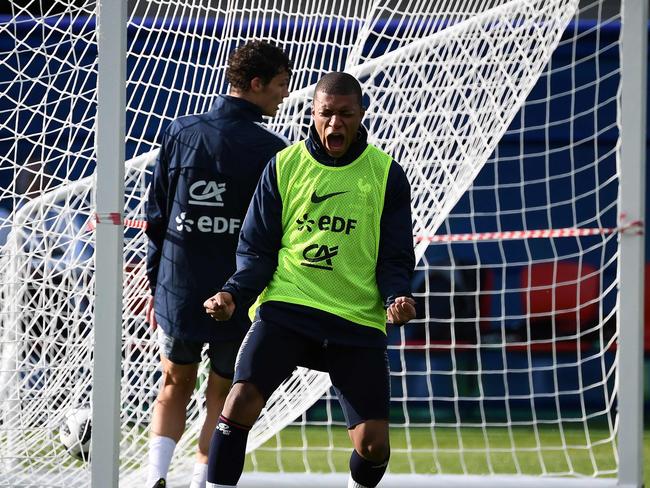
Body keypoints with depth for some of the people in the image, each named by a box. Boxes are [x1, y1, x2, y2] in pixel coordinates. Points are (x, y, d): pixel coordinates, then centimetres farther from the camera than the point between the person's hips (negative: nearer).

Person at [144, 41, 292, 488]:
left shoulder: (181, 133, 0)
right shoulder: (272, 151, -10)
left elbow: (157, 218, 5)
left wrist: (155, 284, 14)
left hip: (178, 293, 3)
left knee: (175, 386, 19)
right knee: (223, 395, 12)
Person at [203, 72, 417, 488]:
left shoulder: (386, 174, 3)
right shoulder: (284, 166, 5)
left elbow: (396, 258, 6)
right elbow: (257, 249, 8)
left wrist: (397, 297, -15)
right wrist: (234, 294, -10)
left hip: (358, 322, 0)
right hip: (285, 309, 0)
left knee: (373, 444, -4)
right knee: (241, 402, -22)